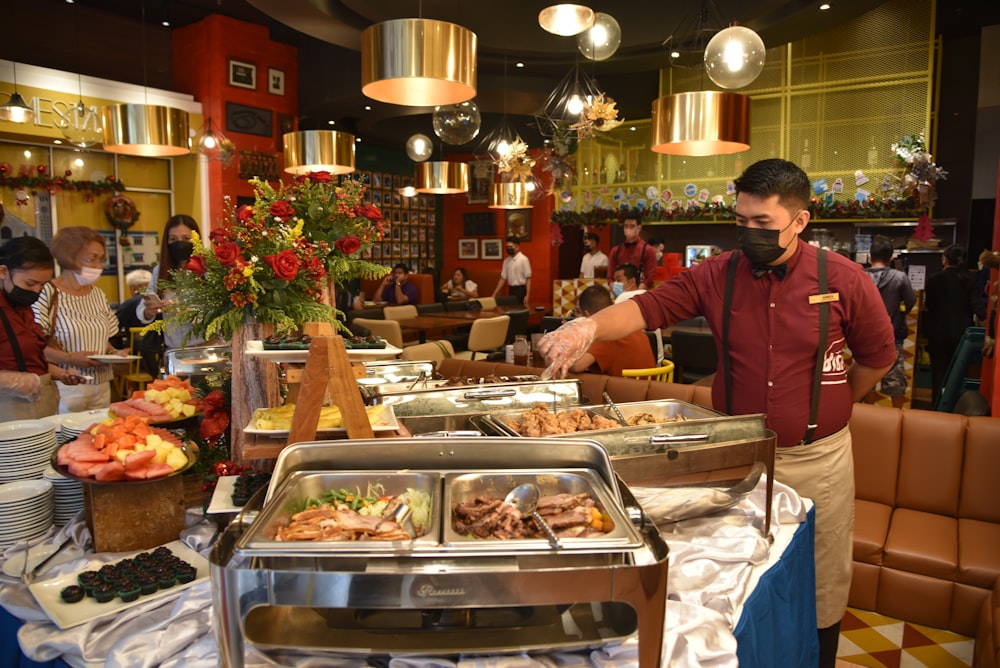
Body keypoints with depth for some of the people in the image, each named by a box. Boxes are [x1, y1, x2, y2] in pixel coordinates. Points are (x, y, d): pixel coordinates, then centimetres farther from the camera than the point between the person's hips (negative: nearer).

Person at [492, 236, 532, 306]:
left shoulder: (523, 259, -9)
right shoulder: (506, 260, 8)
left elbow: (528, 278, -11)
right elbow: (503, 278, 11)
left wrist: (527, 295, -18)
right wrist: (494, 294, 6)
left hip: (521, 290, -6)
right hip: (511, 290, 6)